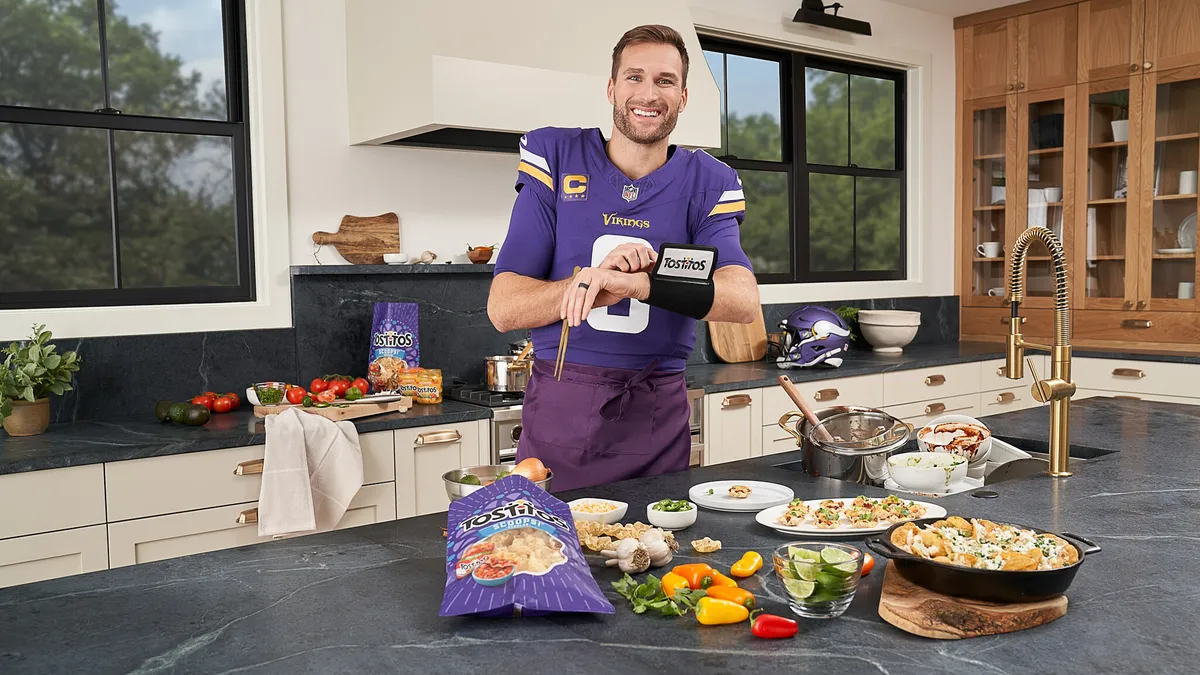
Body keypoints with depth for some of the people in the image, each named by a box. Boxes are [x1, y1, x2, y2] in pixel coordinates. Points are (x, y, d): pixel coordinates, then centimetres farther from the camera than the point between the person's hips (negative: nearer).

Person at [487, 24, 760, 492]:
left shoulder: (707, 184, 3)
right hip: (560, 406, -1)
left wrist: (640, 284, -32)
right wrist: (596, 278, -23)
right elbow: (503, 308, -6)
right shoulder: (555, 158, -1)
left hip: (658, 416, 1)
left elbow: (744, 302, -15)